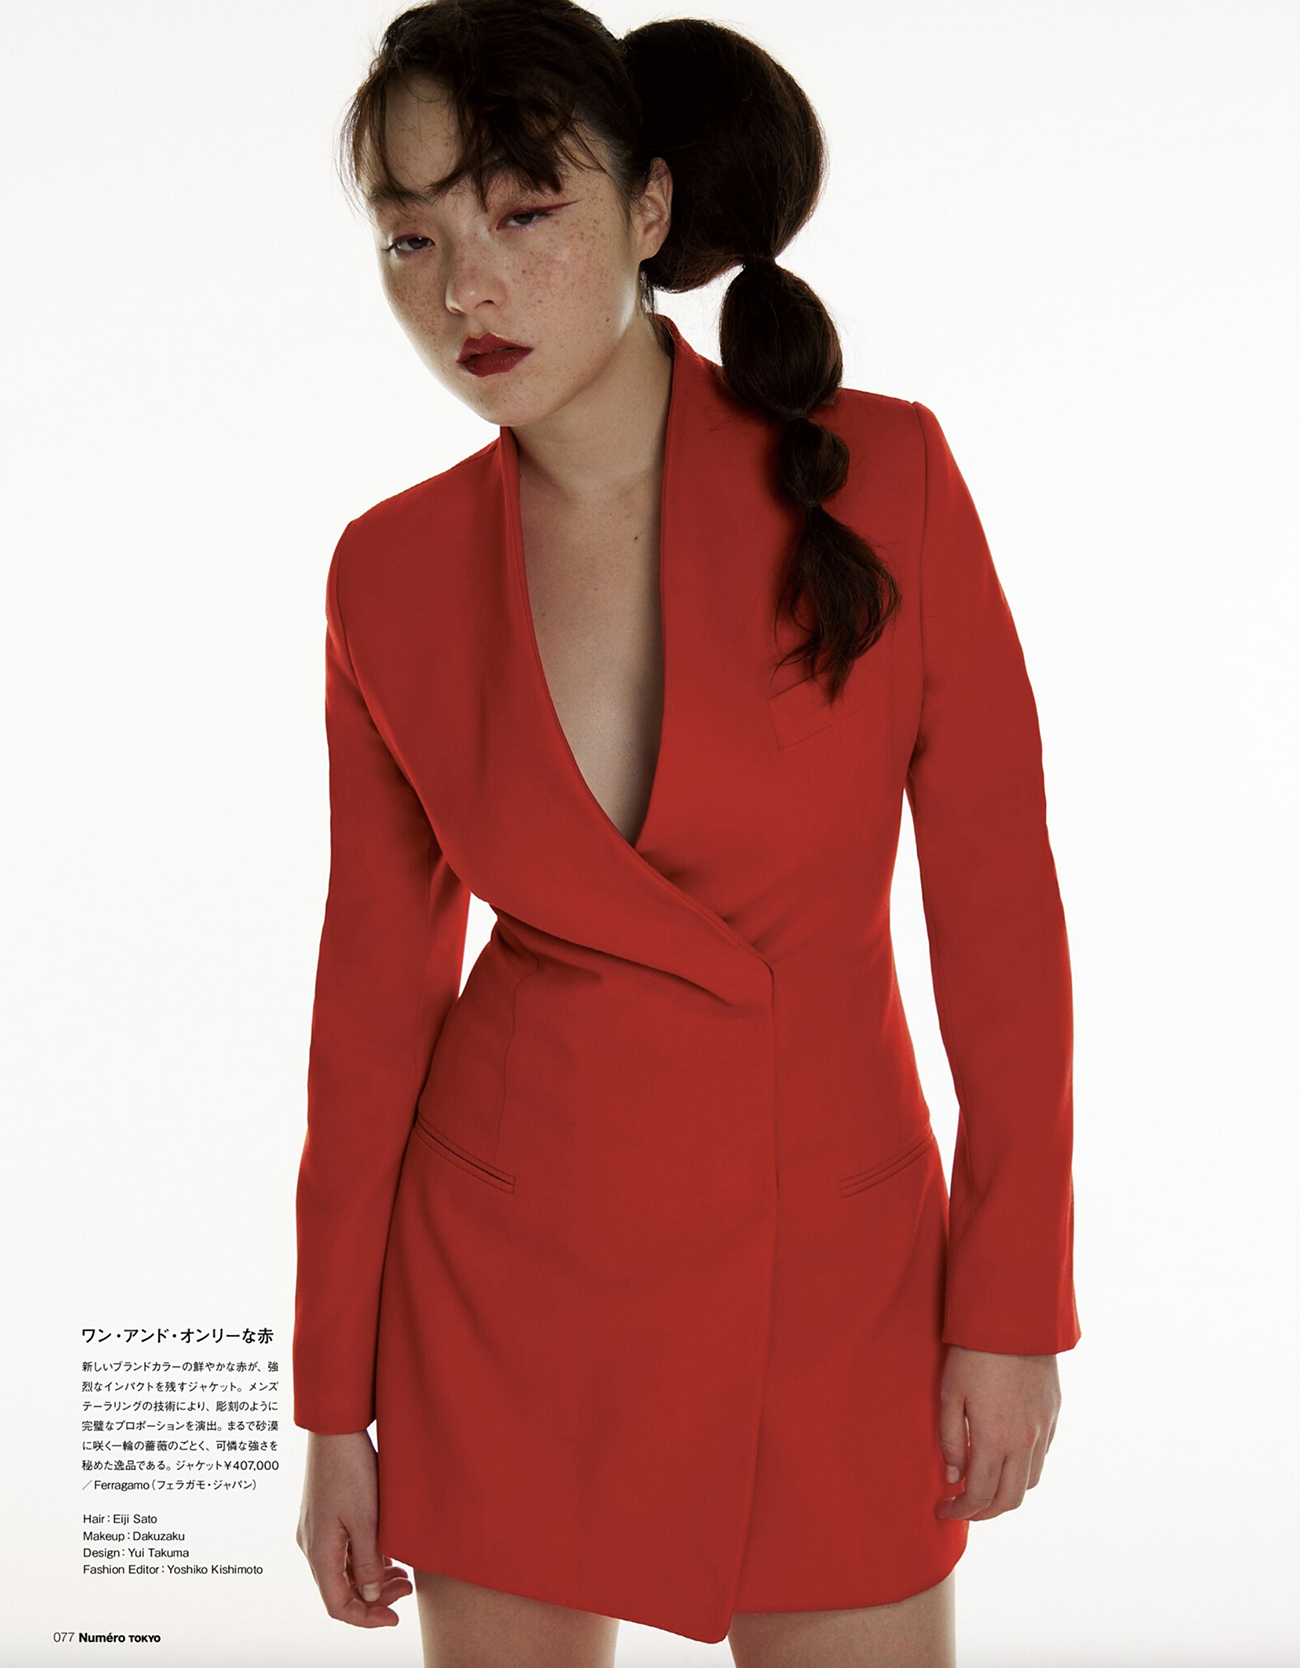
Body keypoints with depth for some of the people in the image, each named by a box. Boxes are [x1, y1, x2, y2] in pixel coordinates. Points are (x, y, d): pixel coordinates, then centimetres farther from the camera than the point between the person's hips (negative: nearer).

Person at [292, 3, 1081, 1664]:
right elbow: (377, 983, 1)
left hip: (827, 1255, -1)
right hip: (512, 1244, 2)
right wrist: (335, 1403, 4)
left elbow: (998, 899, -6)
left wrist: (1013, 1304, -7)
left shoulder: (877, 472, -9)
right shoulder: (391, 571, -4)